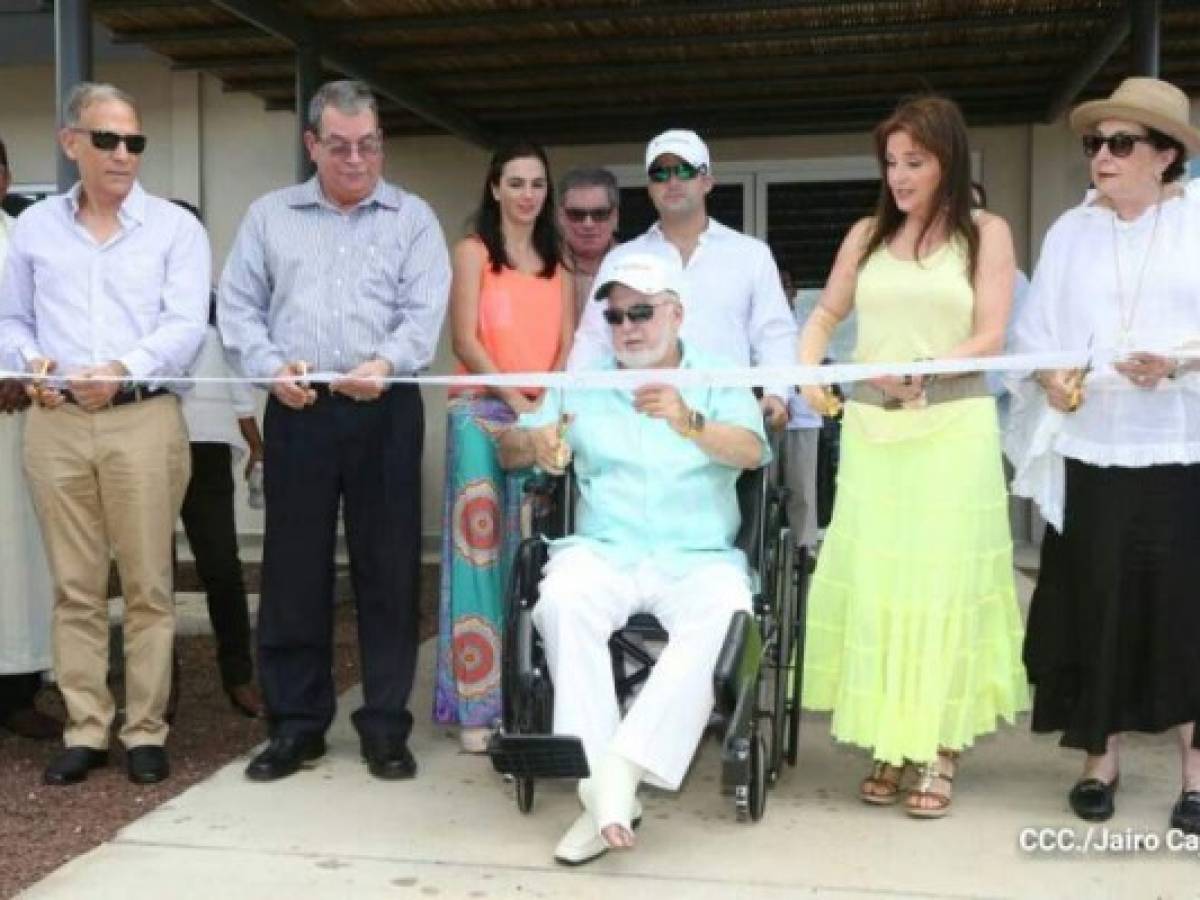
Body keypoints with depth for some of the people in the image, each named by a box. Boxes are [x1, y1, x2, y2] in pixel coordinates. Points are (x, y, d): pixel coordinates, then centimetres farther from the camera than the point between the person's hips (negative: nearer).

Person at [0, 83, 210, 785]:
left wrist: (123, 370, -21)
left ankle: (146, 731, 11)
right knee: (75, 587, 6)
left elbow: (185, 326, -7)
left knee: (148, 585, 1)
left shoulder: (176, 228, 4)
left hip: (144, 419, -2)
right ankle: (85, 730, 15)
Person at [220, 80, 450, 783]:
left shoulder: (413, 217, 8)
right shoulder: (270, 216, 14)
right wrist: (270, 367, -8)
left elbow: (425, 311, -4)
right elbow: (238, 306, 9)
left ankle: (386, 725, 11)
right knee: (294, 569, 4)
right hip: (297, 410, 2)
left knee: (388, 568, 1)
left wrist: (386, 362, -22)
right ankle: (296, 723, 16)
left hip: (385, 410, -1)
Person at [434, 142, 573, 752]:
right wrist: (517, 402, -14)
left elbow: (567, 345, 10)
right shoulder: (473, 251, 4)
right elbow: (466, 341, -5)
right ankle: (477, 706, -2)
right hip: (483, 414, -4)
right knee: (482, 552, -6)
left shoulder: (557, 264, 18)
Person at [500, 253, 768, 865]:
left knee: (723, 611, -34)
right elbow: (508, 450, 14)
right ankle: (602, 792, -29)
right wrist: (536, 442, -12)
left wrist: (689, 424, -27)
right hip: (603, 552, 1)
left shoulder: (720, 383, 14)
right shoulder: (582, 385, 21)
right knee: (562, 600, -32)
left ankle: (625, 766, -31)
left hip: (698, 558, -1)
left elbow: (752, 452, -6)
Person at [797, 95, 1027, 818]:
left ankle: (941, 750, 6)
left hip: (953, 429, -3)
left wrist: (923, 370, -20)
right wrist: (807, 369, -2)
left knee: (943, 584, -2)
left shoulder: (986, 233, 4)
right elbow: (826, 314, 18)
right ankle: (893, 743, 12)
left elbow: (991, 339, -4)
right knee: (875, 583, 2)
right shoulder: (868, 235, 13)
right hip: (870, 428, 3)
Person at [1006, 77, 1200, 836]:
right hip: (1093, 452, 2)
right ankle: (1101, 759, 21)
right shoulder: (1070, 231, 9)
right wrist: (1051, 379, -13)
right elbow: (1037, 334, 6)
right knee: (1100, 607, 7)